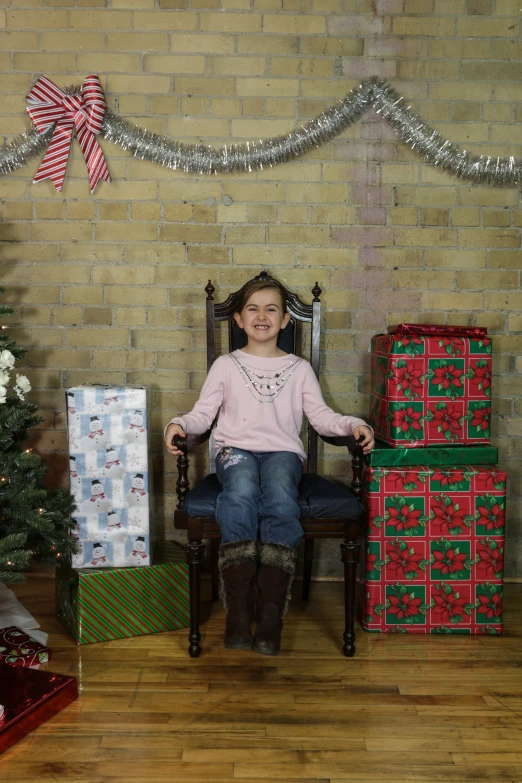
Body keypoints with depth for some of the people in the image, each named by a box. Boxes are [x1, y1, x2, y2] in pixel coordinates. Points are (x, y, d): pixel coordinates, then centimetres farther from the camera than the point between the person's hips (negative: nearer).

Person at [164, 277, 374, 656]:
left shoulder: (299, 368, 19)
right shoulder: (226, 365, 17)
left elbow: (321, 416, 12)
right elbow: (203, 414, 9)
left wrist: (354, 425, -5)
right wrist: (178, 424, -10)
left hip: (283, 450, 1)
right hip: (236, 450, 0)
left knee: (280, 497, -34)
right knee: (241, 492, -36)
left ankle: (271, 613, -29)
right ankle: (238, 609, -32)